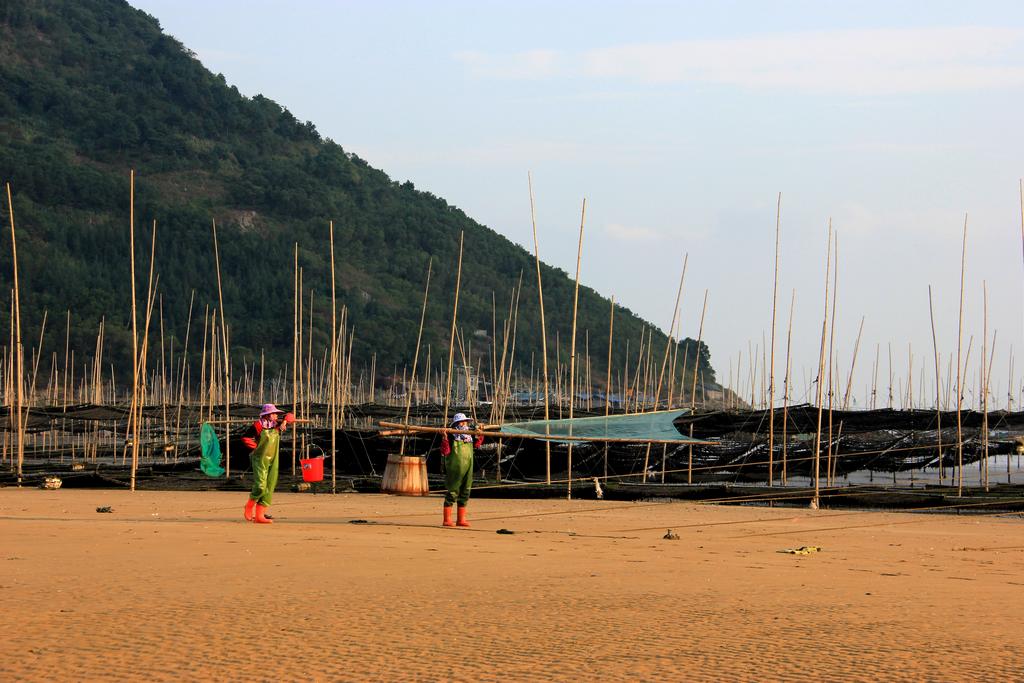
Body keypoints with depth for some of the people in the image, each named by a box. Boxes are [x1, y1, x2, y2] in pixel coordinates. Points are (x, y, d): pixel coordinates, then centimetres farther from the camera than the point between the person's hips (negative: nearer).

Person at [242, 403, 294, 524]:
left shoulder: (277, 425, 9)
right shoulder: (258, 426, -9)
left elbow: (290, 417, 16)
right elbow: (245, 438, -8)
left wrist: (285, 421, -3)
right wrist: (256, 447, -10)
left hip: (273, 461, 7)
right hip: (260, 460, -7)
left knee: (269, 488, 2)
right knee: (260, 486, -16)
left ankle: (260, 515, 5)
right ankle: (249, 506, 10)